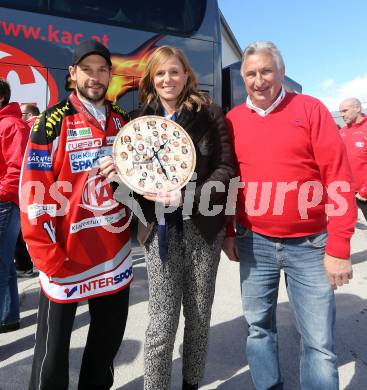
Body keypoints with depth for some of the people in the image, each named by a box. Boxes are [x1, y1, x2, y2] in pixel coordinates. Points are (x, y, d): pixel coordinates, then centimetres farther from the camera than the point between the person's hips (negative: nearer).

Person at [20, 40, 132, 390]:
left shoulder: (123, 121, 8)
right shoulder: (53, 122, -8)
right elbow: (33, 196, -12)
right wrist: (49, 259, -14)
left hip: (115, 255, 5)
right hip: (65, 260, -5)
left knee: (108, 340, 21)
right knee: (53, 352, 11)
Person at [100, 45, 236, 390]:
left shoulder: (209, 114, 1)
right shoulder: (141, 119, 8)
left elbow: (226, 166, -6)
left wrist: (188, 197, -19)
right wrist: (120, 172, -12)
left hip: (203, 227, 0)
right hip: (160, 229, 0)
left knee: (199, 316, 14)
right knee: (162, 322, 2)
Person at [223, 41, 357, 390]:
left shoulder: (310, 109, -3)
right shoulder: (233, 119, 5)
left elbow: (338, 177, -7)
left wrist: (338, 246, -10)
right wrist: (227, 232, 7)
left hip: (309, 244, -2)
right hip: (254, 243, 3)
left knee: (319, 341, 6)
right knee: (259, 327, 15)